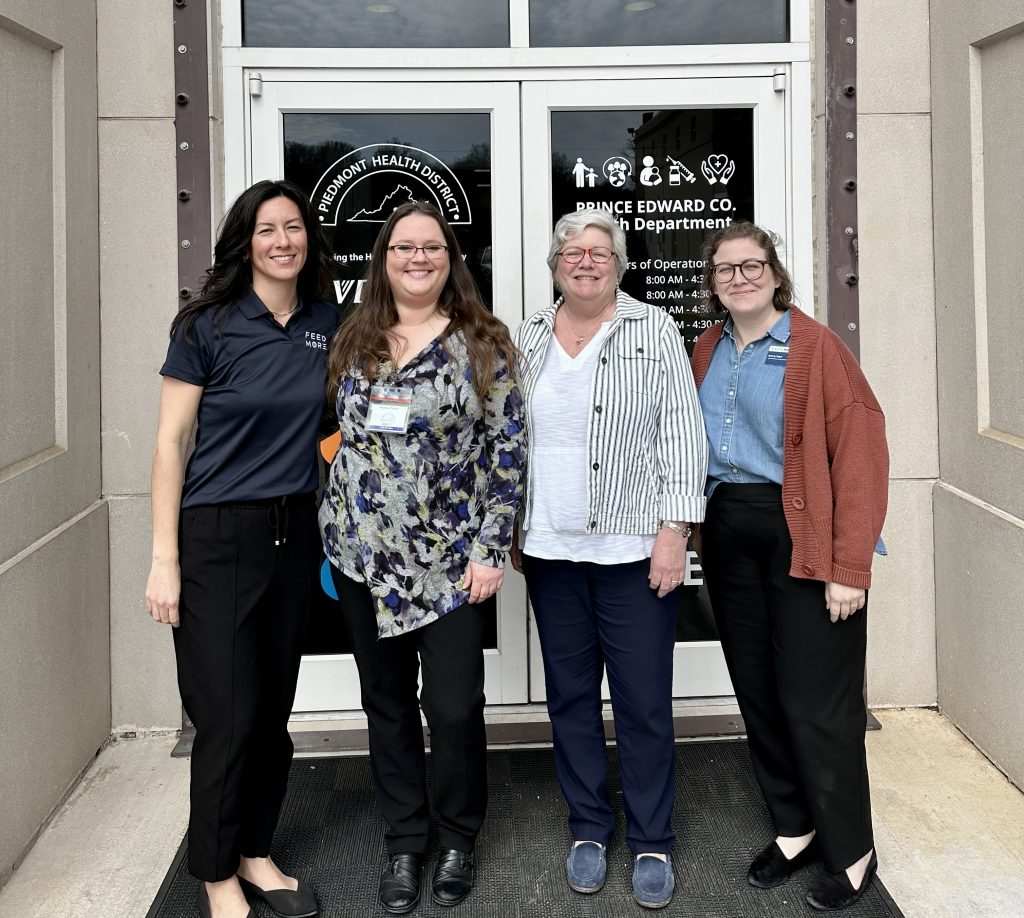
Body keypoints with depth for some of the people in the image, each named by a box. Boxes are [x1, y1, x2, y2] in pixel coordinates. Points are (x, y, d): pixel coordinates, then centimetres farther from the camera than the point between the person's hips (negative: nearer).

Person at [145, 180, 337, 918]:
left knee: (275, 709, 12)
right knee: (228, 714, -1)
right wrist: (165, 558, -11)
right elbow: (171, 443, -8)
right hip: (217, 535, -4)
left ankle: (256, 854, 30)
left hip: (295, 533, 4)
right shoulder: (207, 326, -8)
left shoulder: (328, 325, 4)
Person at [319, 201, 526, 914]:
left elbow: (508, 450, -4)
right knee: (387, 703, 12)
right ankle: (404, 842, 28)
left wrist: (491, 549, -9)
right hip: (363, 554, 3)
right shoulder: (354, 341, 8)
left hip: (449, 557, -3)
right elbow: (338, 437, 13)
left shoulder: (482, 343, -2)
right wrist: (335, 534, 9)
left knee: (455, 709, -1)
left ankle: (458, 840, 24)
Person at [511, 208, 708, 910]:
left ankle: (652, 844, 17)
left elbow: (683, 434, -5)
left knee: (645, 701, 2)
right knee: (570, 695, 11)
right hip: (550, 549, 4)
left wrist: (674, 529, -12)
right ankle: (589, 830, 26)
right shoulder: (527, 340, 10)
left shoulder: (655, 331, 0)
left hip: (633, 548, -3)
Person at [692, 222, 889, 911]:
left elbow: (860, 453, -14)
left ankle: (851, 851, 16)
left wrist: (849, 568, -18)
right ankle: (795, 828, 29)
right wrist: (697, 525, 3)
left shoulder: (816, 347, -8)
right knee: (757, 692, 12)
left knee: (815, 701, -2)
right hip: (729, 535, 6)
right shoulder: (707, 352, 11)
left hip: (801, 535, -6)